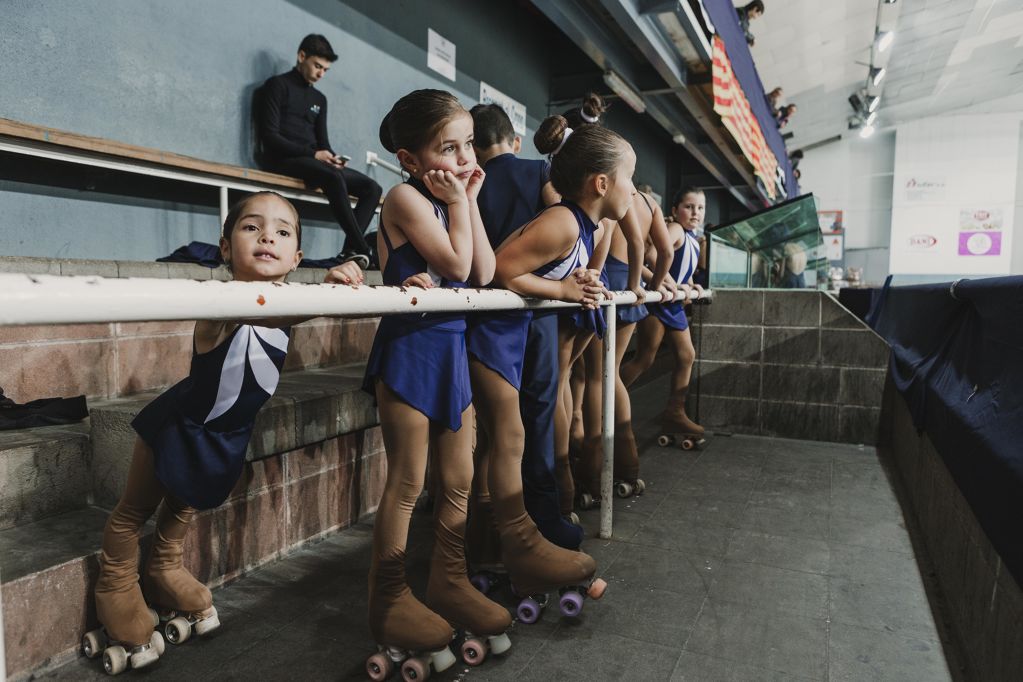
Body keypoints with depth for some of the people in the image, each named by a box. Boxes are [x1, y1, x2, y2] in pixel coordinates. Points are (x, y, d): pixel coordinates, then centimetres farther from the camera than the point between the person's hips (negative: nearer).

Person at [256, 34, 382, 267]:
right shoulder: (277, 85, 2)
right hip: (284, 160, -7)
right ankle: (362, 250, -36)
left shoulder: (319, 99, 23)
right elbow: (269, 135, -9)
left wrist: (332, 157, -6)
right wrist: (313, 154, -18)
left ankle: (351, 249, -23)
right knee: (334, 177, -36)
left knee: (372, 187, -9)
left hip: (315, 163, 7)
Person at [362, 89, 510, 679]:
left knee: (459, 481, 12)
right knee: (407, 483, 0)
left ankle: (450, 584, 28)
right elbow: (456, 263, -18)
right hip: (411, 348, -8)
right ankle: (390, 599, 17)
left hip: (453, 348, 8)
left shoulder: (450, 200, 15)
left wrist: (470, 201, 5)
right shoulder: (406, 197, -9)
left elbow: (484, 273, 4)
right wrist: (458, 204, -6)